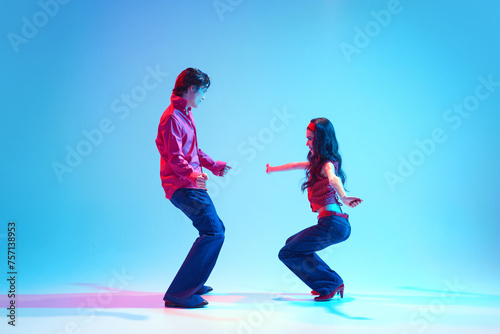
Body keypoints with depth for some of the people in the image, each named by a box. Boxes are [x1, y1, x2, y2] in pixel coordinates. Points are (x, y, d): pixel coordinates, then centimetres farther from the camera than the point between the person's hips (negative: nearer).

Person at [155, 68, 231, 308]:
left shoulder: (186, 115, 19)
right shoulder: (172, 117, -14)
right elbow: (175, 157, -25)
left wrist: (214, 166, 33)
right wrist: (192, 174, -42)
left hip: (193, 186, 11)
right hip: (183, 187, -11)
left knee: (216, 229, 20)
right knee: (213, 232, -19)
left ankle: (193, 284, 31)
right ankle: (178, 294, -16)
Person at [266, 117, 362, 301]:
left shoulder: (328, 163, -11)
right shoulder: (318, 162, 17)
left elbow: (333, 179, -35)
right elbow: (296, 165, 34)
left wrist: (343, 198, -56)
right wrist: (273, 169, 49)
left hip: (332, 224, -10)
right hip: (338, 224, 10)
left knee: (287, 253, -4)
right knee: (293, 243, 27)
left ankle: (331, 284, 0)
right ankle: (330, 282, 19)